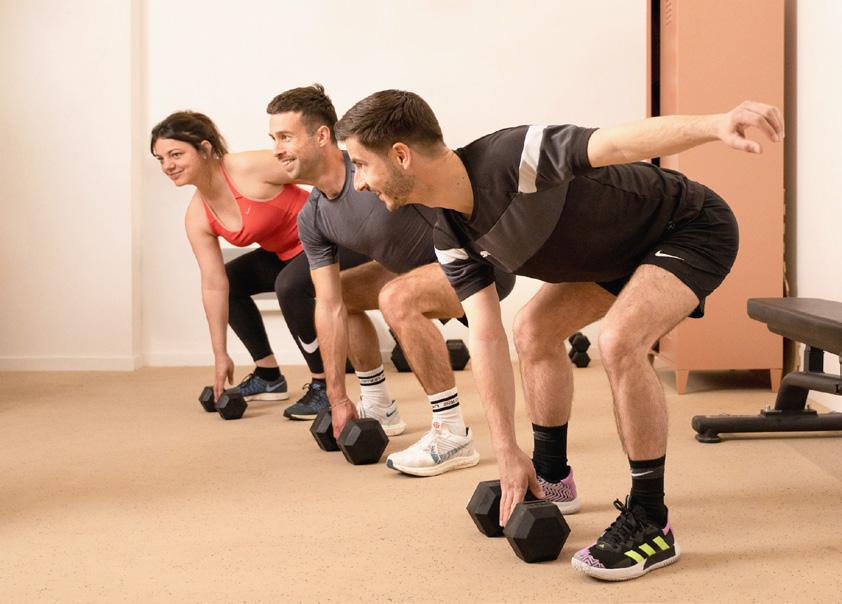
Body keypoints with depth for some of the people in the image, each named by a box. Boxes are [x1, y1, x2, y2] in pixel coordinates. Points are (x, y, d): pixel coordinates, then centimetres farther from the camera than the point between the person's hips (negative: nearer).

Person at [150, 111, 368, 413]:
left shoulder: (252, 168, -27)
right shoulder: (197, 218, -6)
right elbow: (214, 286, -5)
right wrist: (221, 356, -5)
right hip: (288, 253, 8)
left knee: (290, 284, -33)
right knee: (230, 279, 11)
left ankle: (324, 386, -16)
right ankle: (268, 376, 21)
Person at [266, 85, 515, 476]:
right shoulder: (312, 221, -3)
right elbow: (330, 308, -3)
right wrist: (338, 400, -3)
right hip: (426, 267, 9)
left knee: (396, 298, -35)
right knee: (338, 292, 17)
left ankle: (453, 435, -25)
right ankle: (378, 408, 28)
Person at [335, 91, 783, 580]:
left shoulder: (513, 158, -31)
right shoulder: (452, 236, -6)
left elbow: (620, 142, -41)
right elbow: (486, 338, -5)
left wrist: (717, 124, -58)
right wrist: (508, 454, -5)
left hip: (693, 227, -9)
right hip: (625, 247, 9)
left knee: (619, 340, -28)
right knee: (534, 329, 12)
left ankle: (650, 523, -14)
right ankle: (551, 478, 30)